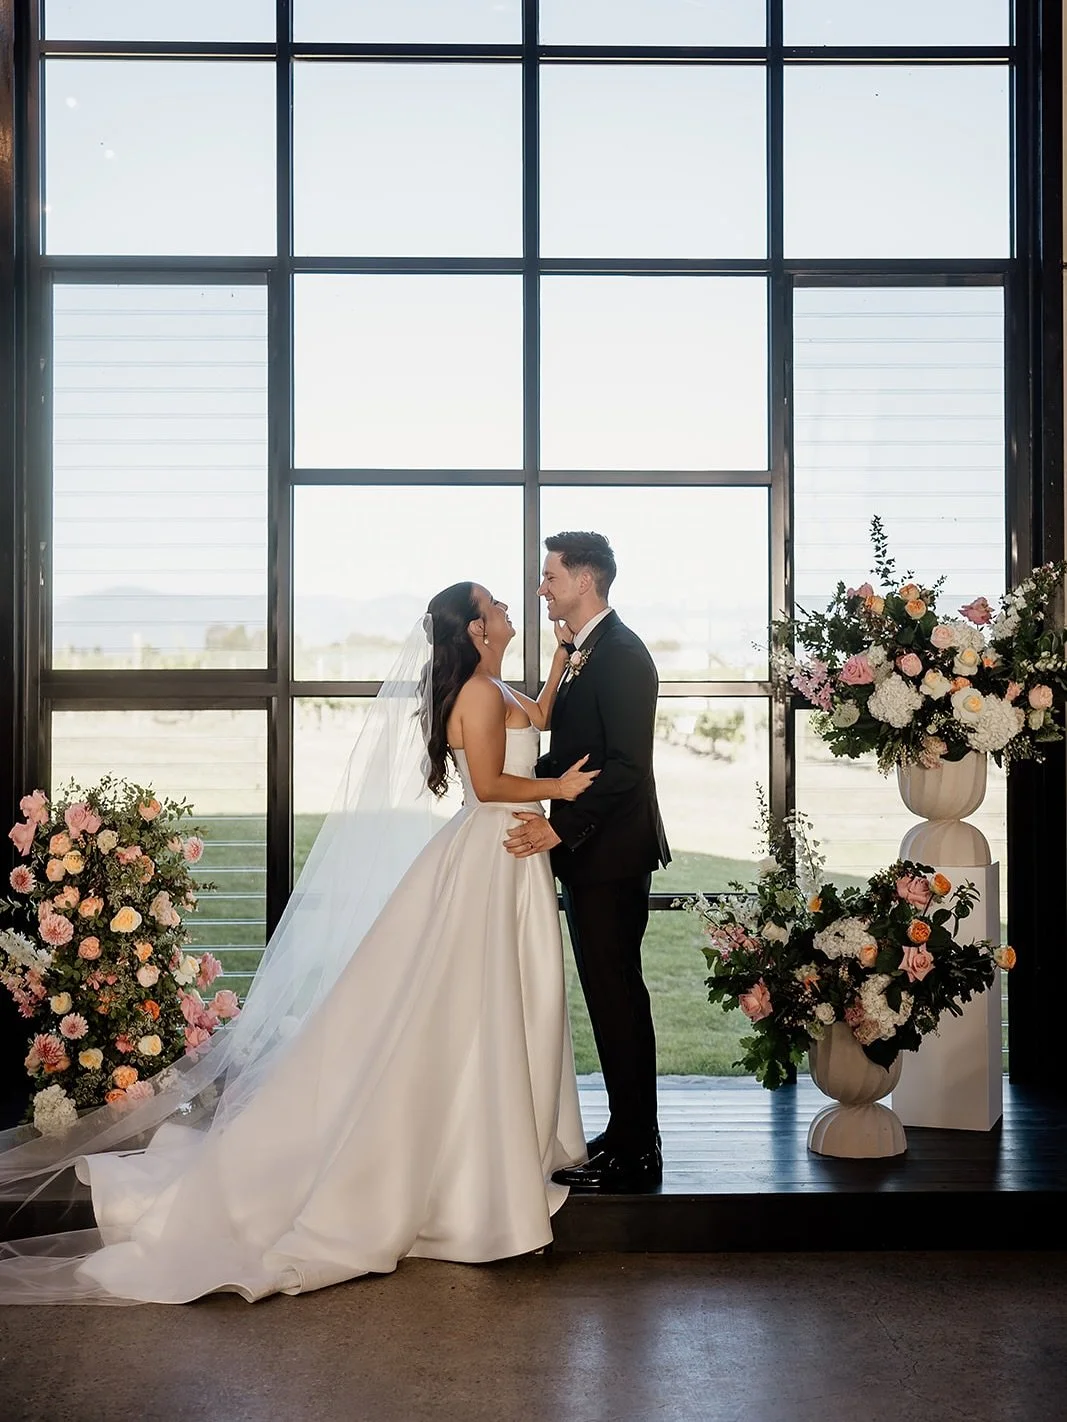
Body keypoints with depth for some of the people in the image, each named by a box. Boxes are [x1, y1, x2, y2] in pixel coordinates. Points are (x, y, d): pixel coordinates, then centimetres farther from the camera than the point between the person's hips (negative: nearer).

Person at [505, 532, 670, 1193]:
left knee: (616, 995, -4)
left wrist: (560, 828, -22)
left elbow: (626, 766, -21)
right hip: (590, 850, 10)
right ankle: (632, 1138, 24)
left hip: (610, 854, -10)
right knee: (615, 993, 14)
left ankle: (633, 1153, 6)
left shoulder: (621, 654, -15)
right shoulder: (587, 653, 15)